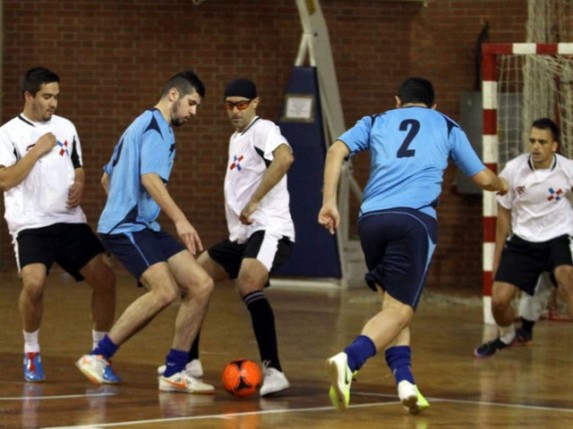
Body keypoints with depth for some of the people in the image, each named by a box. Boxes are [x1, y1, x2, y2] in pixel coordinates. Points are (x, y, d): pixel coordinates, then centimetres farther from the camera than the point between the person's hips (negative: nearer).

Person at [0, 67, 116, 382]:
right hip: (30, 224, -5)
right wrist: (37, 151, -16)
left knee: (105, 279, -7)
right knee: (34, 283, -26)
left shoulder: (65, 128, 13)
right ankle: (31, 353, -1)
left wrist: (79, 186, 2)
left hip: (70, 221, 5)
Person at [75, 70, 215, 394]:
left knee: (201, 285, -2)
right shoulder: (155, 126, -8)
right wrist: (180, 220, -30)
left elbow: (107, 178, 31)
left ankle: (174, 373, 0)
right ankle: (98, 357, -16)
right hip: (126, 227, -10)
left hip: (145, 227, 10)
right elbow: (150, 178, -24)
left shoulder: (144, 125, 24)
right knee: (165, 291, -27)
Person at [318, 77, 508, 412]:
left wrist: (330, 203, 4)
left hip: (371, 218, 3)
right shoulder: (446, 127, 24)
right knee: (399, 309, -9)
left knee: (393, 301, 17)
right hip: (415, 218, -3)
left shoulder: (376, 122, 26)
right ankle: (348, 360, -35)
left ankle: (404, 380, -1)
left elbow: (337, 151, 8)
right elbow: (482, 178, 28)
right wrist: (502, 185, 51)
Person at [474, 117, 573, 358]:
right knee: (498, 299, -5)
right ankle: (506, 336, 31)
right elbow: (504, 213, 3)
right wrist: (497, 257, 7)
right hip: (523, 240, 2)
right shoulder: (513, 170, -11)